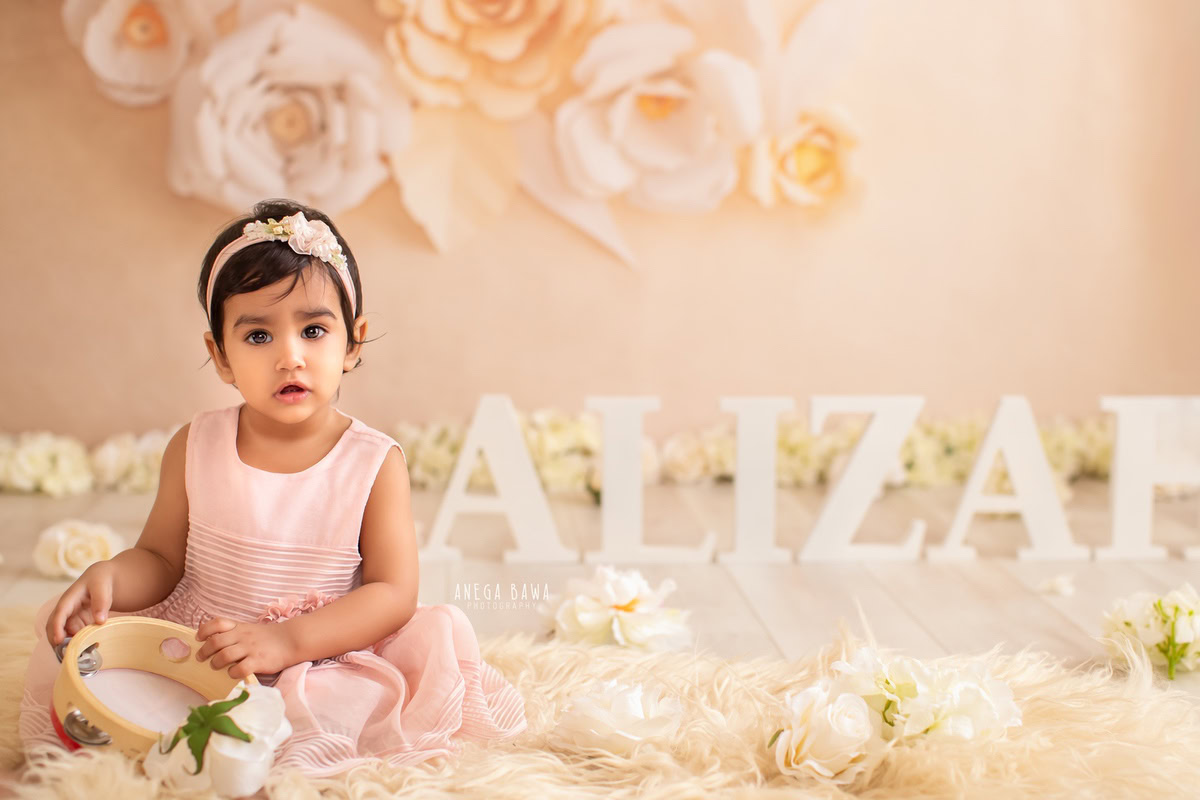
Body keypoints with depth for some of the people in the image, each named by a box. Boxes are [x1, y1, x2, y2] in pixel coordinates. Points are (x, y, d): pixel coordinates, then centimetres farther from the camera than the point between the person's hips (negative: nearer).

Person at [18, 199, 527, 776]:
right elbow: (161, 558, 8)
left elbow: (393, 593, -12)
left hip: (327, 658, -1)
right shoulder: (195, 447, 0)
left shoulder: (375, 463, -8)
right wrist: (108, 576, -17)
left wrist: (287, 641, -24)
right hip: (195, 651, 2)